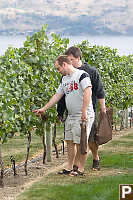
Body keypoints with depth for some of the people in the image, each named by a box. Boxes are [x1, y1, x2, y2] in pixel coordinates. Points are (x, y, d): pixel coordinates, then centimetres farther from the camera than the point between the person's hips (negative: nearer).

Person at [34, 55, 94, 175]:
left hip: (83, 117, -8)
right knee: (70, 142, 11)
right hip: (71, 116, 8)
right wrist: (43, 109, 17)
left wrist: (84, 112, -26)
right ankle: (69, 168, 19)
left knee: (80, 143, -4)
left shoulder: (82, 75, -11)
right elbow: (57, 96, 20)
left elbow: (88, 92, -21)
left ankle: (81, 169, 5)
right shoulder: (64, 79, 17)